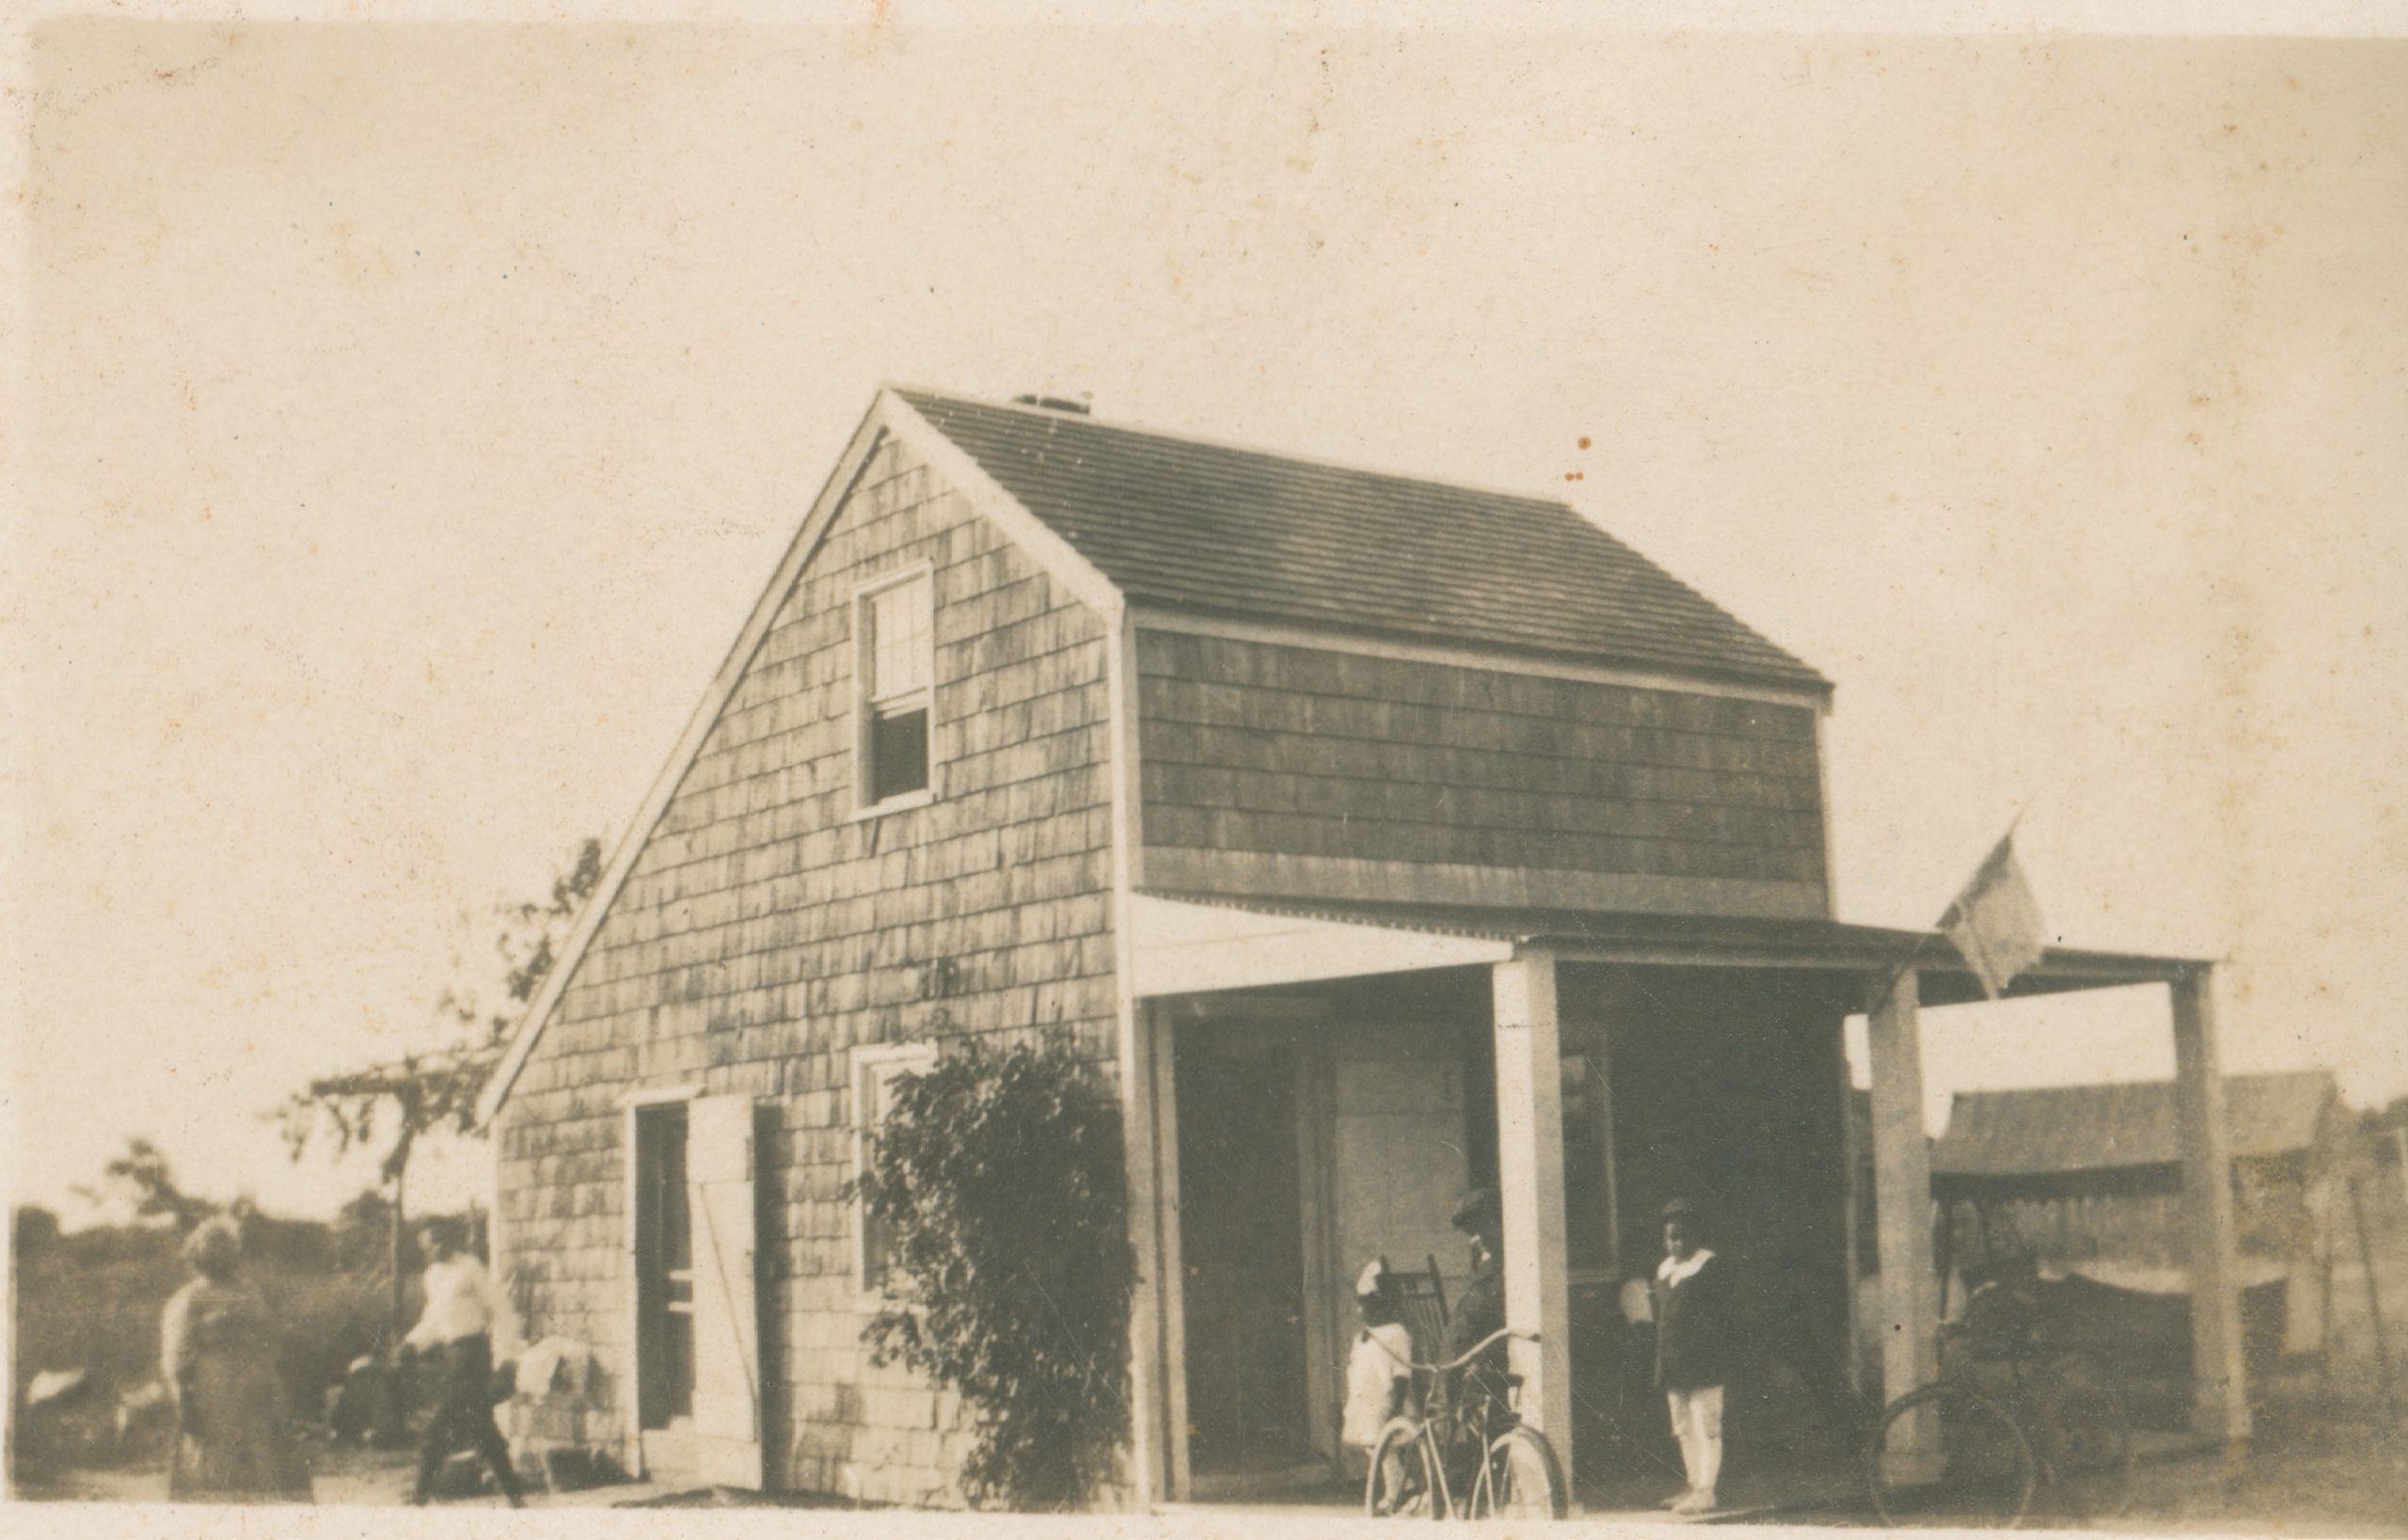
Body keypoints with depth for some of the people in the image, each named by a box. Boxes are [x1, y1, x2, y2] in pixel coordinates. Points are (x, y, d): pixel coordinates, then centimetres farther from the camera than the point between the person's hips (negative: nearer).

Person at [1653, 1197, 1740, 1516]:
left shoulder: (1711, 1268, -7)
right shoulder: (1664, 1270, 16)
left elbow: (1720, 1317, -11)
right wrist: (1662, 1364, 15)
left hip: (1702, 1365, -8)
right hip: (1673, 1366, 8)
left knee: (1706, 1428, -7)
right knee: (1685, 1430, 13)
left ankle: (1706, 1491, -7)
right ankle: (1695, 1486, 20)